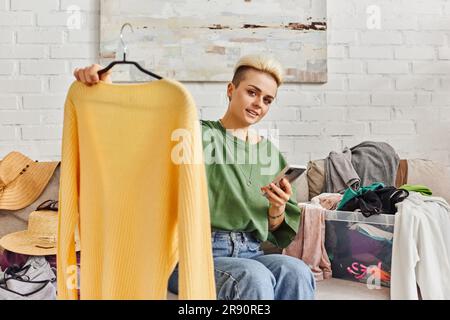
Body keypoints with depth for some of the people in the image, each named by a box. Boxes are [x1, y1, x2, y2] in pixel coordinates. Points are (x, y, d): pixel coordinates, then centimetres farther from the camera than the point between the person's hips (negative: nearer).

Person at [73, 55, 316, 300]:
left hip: (250, 253, 4)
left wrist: (278, 208, -4)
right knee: (255, 277, -34)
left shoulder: (271, 154, 15)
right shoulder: (199, 135, 2)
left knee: (296, 272, -28)